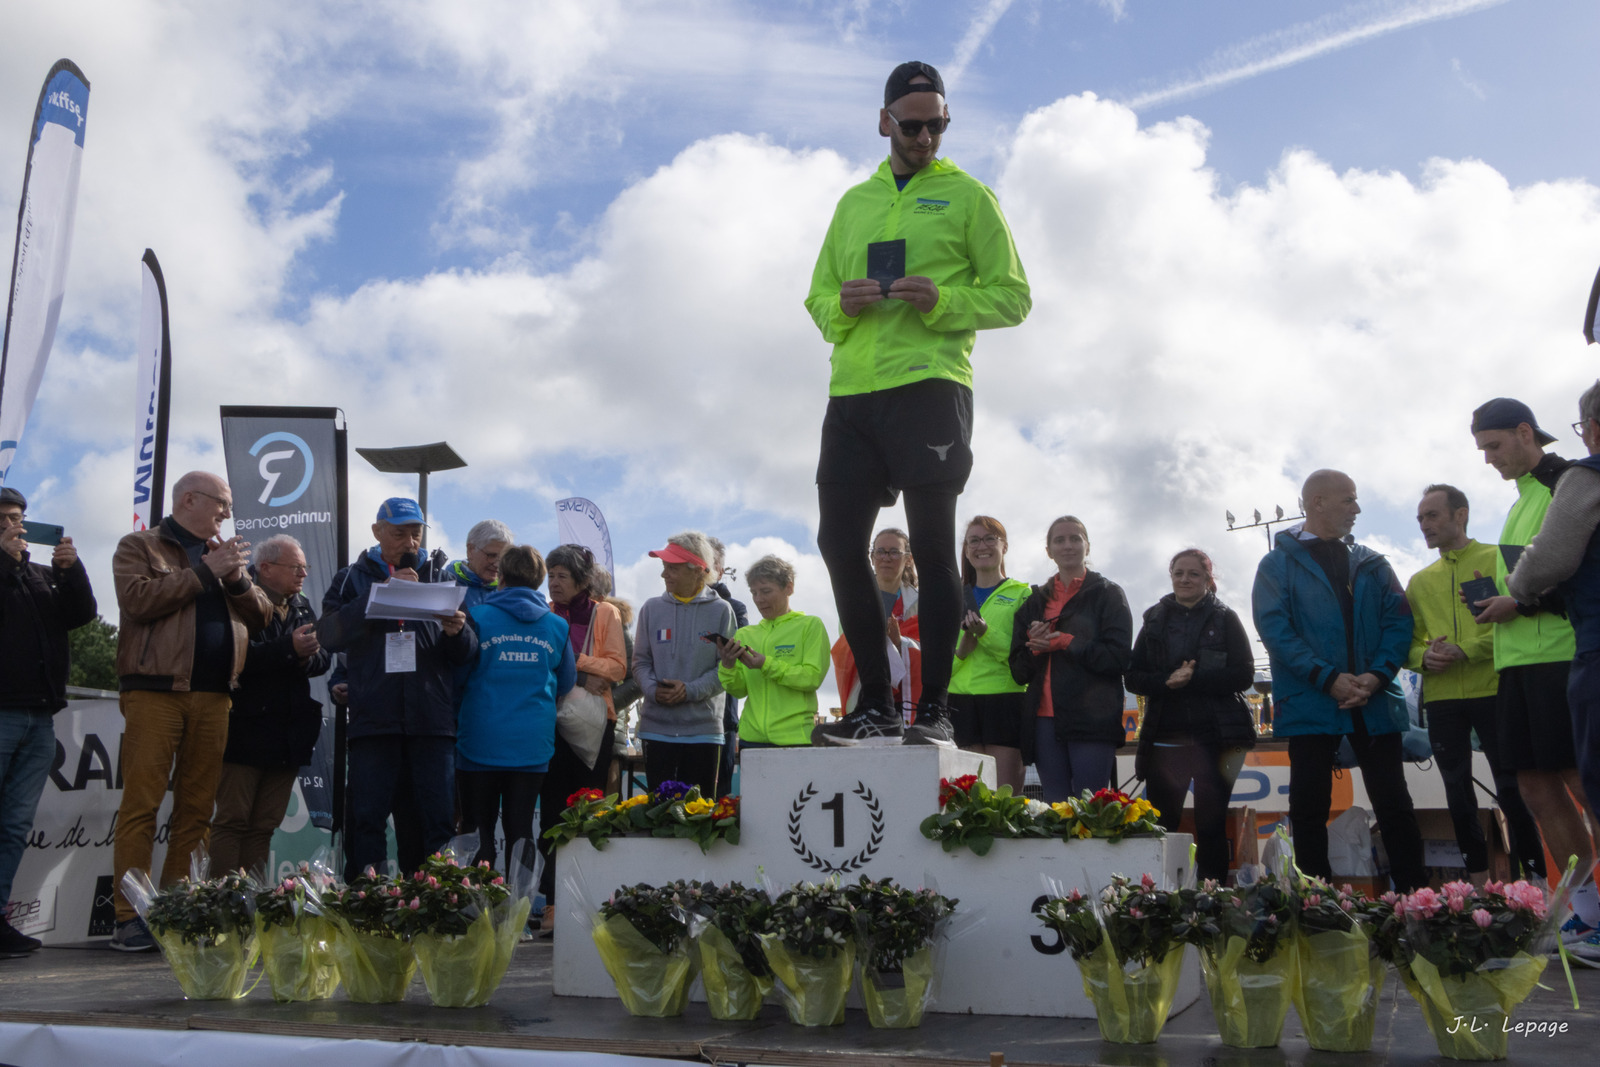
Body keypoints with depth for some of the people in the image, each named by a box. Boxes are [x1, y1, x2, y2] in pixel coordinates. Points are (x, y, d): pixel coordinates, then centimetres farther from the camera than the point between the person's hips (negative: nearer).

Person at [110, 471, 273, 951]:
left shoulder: (225, 554, 22)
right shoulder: (140, 546, 8)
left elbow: (261, 615, 15)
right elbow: (138, 598, -11)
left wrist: (236, 579, -2)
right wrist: (204, 571, -7)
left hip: (213, 696, 5)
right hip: (155, 691, -5)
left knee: (197, 809, 4)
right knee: (141, 805, -7)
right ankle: (130, 919, -4)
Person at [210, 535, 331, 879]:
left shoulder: (303, 607, 17)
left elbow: (323, 658, 11)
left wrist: (308, 657, -11)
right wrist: (289, 648, -23)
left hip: (289, 734, 7)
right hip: (245, 730, -6)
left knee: (263, 827, 9)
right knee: (232, 821, -3)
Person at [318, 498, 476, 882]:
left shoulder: (440, 577, 15)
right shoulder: (354, 579, 13)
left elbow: (467, 655, 10)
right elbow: (328, 634, -5)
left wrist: (458, 632, -13)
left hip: (432, 721, 1)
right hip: (373, 720, -1)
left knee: (435, 820, 0)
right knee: (366, 819, -1)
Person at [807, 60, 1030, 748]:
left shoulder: (968, 196, 9)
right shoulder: (854, 202, 23)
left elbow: (1012, 297, 4)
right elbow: (817, 297, 22)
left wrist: (943, 300, -14)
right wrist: (841, 304, -2)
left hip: (929, 386, -5)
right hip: (852, 393, 5)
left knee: (932, 547, -5)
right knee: (839, 543, 0)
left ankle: (934, 709, 2)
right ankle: (876, 705, 11)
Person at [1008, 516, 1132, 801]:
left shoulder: (1108, 593, 7)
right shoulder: (1036, 601, 19)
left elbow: (1119, 657, -5)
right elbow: (1018, 670, 15)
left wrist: (1065, 643, -10)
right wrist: (1036, 647, -5)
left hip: (1092, 721, -4)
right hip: (1045, 720, 4)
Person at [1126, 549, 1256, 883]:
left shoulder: (1225, 619, 7)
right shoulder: (1155, 620, 14)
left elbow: (1243, 675, -4)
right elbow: (1132, 677, 7)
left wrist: (1192, 679, -16)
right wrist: (1167, 681, -13)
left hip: (1215, 735, -2)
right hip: (1166, 736, 2)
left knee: (1211, 824, 3)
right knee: (1159, 823, -3)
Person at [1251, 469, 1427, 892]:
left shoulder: (1372, 565, 15)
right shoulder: (1278, 564, 3)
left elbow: (1398, 620, 7)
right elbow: (1274, 628, -7)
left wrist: (1377, 675, -11)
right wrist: (1328, 678, -17)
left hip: (1375, 703, 3)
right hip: (1309, 706, -3)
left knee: (1394, 804, 4)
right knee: (1309, 808, 1)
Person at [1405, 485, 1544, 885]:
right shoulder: (1420, 581, 17)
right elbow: (1407, 641, 13)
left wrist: (1466, 650, -17)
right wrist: (1424, 656, -9)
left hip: (1492, 690, -5)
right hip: (1441, 699, 5)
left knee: (1511, 788, -5)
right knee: (1458, 791, 8)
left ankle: (1532, 878, 4)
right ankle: (1477, 879, 18)